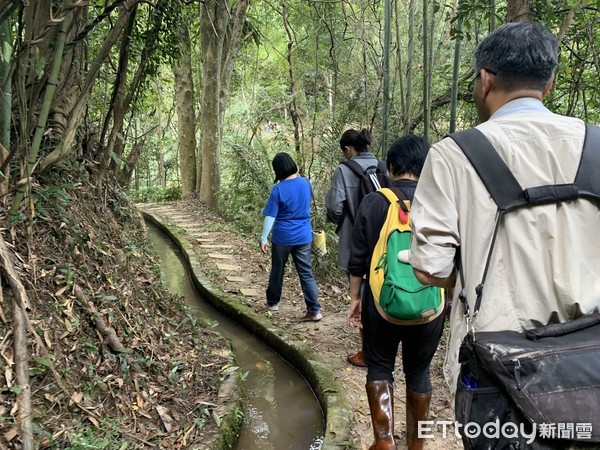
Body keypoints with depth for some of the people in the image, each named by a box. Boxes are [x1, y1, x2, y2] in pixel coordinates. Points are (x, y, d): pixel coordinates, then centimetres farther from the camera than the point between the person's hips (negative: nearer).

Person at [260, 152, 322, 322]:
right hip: (303, 236, 4)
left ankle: (273, 302, 32)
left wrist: (264, 238, -9)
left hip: (282, 238, -3)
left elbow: (270, 216, -14)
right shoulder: (306, 183, 0)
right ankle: (314, 310, 1)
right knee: (306, 273, 5)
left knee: (277, 270, 16)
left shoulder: (278, 189, -15)